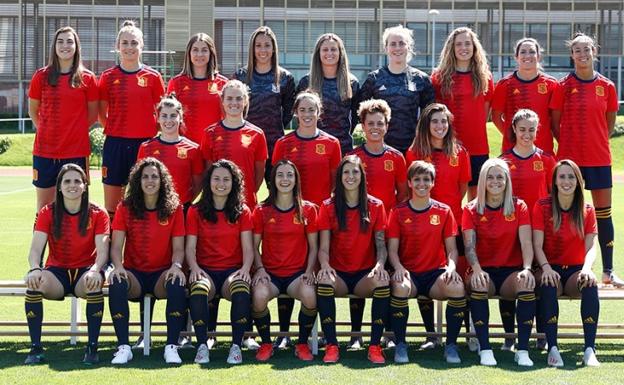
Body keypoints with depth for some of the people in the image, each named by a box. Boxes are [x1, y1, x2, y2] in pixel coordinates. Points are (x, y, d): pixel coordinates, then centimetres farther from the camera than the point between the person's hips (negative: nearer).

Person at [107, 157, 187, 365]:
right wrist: (118, 266, -22)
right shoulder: (125, 208, 4)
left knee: (177, 285, -34)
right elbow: (116, 246, -1)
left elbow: (178, 248, 1)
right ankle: (123, 347, -27)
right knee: (116, 284, -33)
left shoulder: (173, 208, 4)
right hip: (134, 272, 0)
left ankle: (171, 347, -26)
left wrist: (176, 266, -21)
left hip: (162, 273, 0)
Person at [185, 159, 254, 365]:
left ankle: (236, 346, -26)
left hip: (233, 271, 0)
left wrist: (245, 268, -16)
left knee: (241, 290, -37)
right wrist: (194, 268, -16)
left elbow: (248, 248, 4)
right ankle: (202, 345, -27)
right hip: (205, 270, 0)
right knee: (198, 289, -37)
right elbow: (190, 247, 4)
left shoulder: (242, 211, 11)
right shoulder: (196, 211, 11)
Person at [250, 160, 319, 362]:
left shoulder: (308, 209, 6)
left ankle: (302, 344, -8)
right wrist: (260, 269, -8)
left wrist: (309, 271, -6)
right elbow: (254, 246, 8)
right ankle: (266, 344, -8)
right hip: (270, 273, 0)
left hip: (297, 273, 0)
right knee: (259, 295, -34)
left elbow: (313, 246, 8)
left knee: (310, 295, -33)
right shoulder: (261, 211, 6)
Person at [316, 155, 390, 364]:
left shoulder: (375, 206, 7)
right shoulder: (328, 207, 6)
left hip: (365, 274, 0)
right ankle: (331, 346, -29)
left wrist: (380, 264, -20)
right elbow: (324, 247, 0)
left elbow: (381, 244, 2)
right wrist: (325, 265, -22)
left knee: (382, 282, -33)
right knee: (324, 280, -35)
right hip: (338, 274, 0)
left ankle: (375, 346, -25)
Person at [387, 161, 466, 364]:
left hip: (436, 272, 1)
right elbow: (392, 249, 2)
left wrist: (451, 267, -15)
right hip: (409, 273, -1)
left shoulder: (443, 211, 9)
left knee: (457, 287, -32)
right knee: (400, 287, -37)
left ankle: (451, 345, -15)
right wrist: (398, 267, -19)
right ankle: (400, 345, -20)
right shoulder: (398, 212, 6)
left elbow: (452, 248, 7)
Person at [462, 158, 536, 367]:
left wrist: (527, 268, -25)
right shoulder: (472, 209, 4)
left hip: (511, 271, 1)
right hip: (484, 270, 0)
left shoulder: (519, 207, 5)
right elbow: (469, 245, -7)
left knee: (527, 285, -33)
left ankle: (523, 350, -26)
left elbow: (526, 243, -5)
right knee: (478, 285, -35)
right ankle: (485, 349, -30)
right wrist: (476, 269, -28)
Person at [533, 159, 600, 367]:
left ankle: (590, 349, -35)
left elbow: (591, 247, -2)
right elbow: (537, 245, -6)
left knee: (590, 283, -33)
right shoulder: (542, 207, 0)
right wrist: (546, 268, -25)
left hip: (575, 270, 1)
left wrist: (586, 268, -24)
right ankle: (552, 348, -37)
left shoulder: (587, 210, 5)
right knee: (548, 285, -37)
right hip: (551, 269, -1)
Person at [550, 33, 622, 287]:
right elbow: (554, 122, 3)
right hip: (570, 157, -2)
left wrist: (597, 142, 8)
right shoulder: (563, 86, -2)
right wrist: (567, 143, 0)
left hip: (599, 158, 2)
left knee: (604, 212, 5)